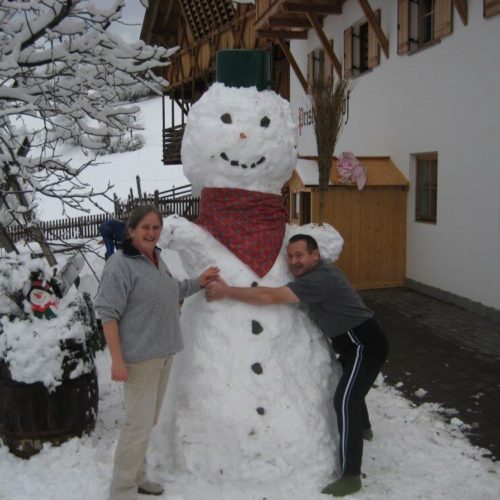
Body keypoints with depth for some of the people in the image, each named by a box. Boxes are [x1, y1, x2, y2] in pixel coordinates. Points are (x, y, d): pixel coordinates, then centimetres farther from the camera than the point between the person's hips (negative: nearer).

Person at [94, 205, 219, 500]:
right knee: (139, 425, -6)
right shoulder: (120, 265, -16)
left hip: (163, 353, 9)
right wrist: (117, 360, -23)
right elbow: (108, 314, -19)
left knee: (149, 421, 18)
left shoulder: (157, 259, 10)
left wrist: (198, 283, 18)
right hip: (139, 357, -9)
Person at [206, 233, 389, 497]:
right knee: (349, 387, 31)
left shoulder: (317, 280, -27)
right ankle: (362, 428, 58)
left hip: (365, 343, -11)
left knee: (344, 400, -17)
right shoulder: (318, 272, 5)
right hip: (356, 341, 11)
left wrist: (226, 291, -27)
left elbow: (270, 297, -33)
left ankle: (350, 475, -14)